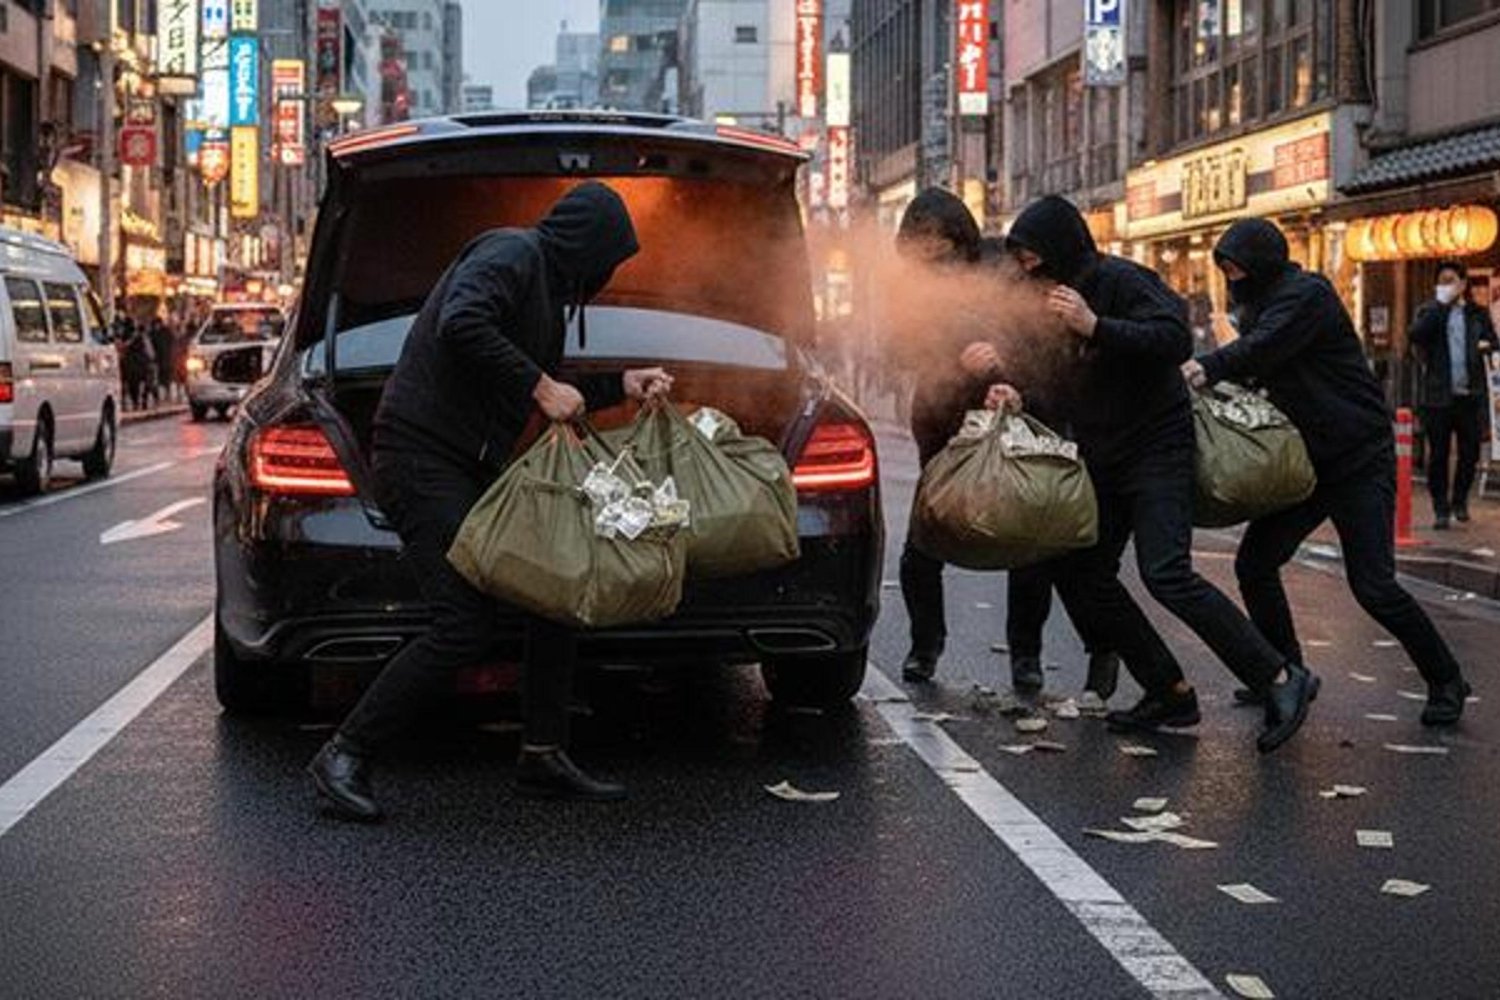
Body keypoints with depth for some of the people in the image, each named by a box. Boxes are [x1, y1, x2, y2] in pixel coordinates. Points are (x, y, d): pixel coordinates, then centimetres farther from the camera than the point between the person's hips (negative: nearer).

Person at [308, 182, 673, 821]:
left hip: (473, 468, 11)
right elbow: (461, 323, -28)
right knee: (465, 628, -16)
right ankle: (344, 756, -6)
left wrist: (622, 386, 24)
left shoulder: (547, 281, 21)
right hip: (422, 460, -11)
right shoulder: (512, 253, -9)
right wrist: (540, 386, -21)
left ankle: (543, 760, 17)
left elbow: (553, 400, 29)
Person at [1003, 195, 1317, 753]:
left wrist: (1095, 327, -34)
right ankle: (1170, 694, 10)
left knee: (1166, 573, -21)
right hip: (1103, 457, 10)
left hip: (1157, 449, -10)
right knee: (1083, 575, 4)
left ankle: (1281, 679, -15)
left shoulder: (1121, 282, -15)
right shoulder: (1058, 295, 11)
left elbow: (1176, 340, -28)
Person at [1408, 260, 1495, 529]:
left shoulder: (1478, 314, 11)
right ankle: (1440, 509, 8)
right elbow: (1415, 335, -14)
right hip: (1438, 395, -2)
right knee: (1438, 454, 0)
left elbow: (1492, 341, 20)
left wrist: (1485, 346, -4)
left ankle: (1460, 501, 25)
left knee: (1470, 453, 5)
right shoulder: (1429, 312, 5)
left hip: (1470, 395, 2)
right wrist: (1440, 304, -14)